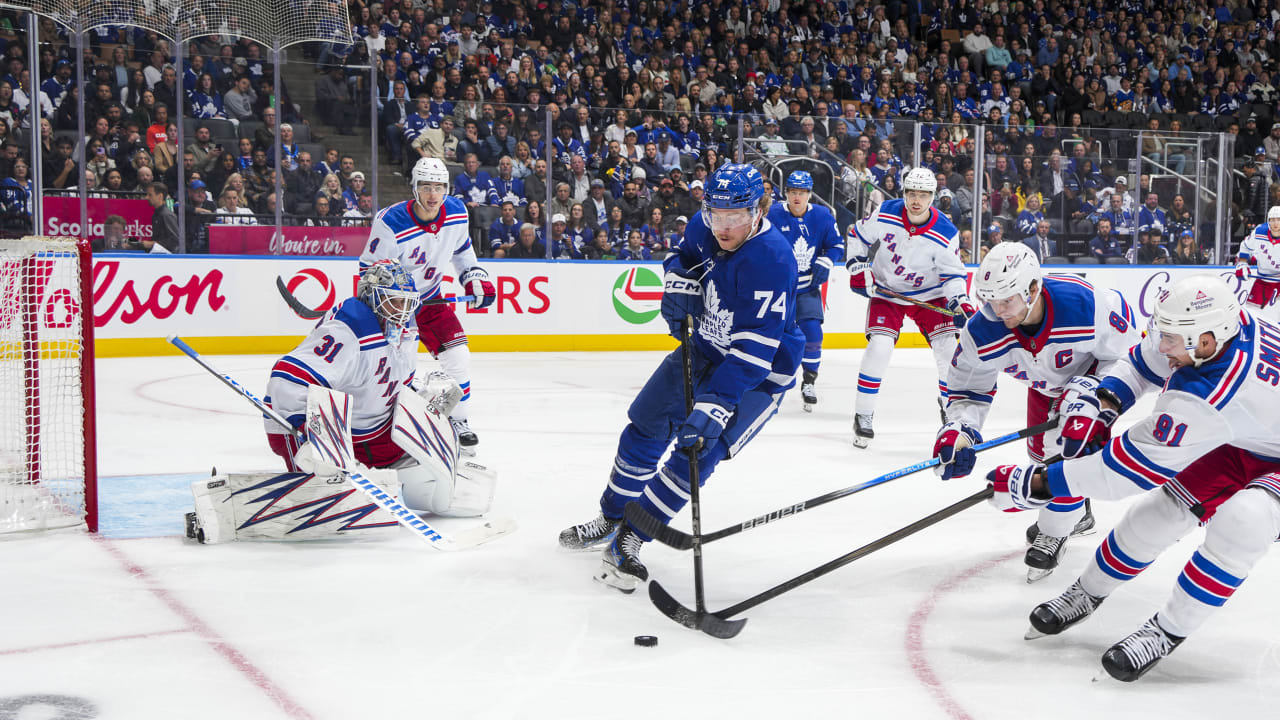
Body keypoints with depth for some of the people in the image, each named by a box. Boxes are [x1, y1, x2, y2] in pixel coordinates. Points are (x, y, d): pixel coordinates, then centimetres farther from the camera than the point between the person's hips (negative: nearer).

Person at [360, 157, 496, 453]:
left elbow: (461, 248, 13)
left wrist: (476, 278, 3)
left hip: (429, 299, 5)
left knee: (457, 355, -3)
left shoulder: (457, 213, -9)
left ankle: (458, 422, 14)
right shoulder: (391, 224, -27)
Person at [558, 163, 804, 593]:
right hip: (703, 349, 7)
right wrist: (679, 285, -11)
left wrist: (714, 407, -45)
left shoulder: (771, 261, -34)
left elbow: (752, 352, -38)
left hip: (758, 374, -7)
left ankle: (628, 541, -3)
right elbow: (683, 256, 13)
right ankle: (612, 519, 33)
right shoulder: (704, 227, -13)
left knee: (696, 453, -17)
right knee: (646, 428, 12)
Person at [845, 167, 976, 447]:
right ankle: (862, 415, -9)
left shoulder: (946, 234, -18)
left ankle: (949, 401, 19)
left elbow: (952, 273, -9)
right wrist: (857, 268, -7)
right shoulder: (884, 214, -16)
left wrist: (959, 303, -25)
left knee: (948, 346, -7)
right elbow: (858, 235, 1)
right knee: (879, 346, -18)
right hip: (885, 291, -1)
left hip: (928, 294, 1)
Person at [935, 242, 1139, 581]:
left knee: (1068, 443, -20)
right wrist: (958, 431, -35)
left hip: (1096, 372, -5)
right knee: (1040, 451, 12)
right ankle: (1078, 514, 42)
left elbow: (1125, 352, -24)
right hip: (1045, 384, 5)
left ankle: (1054, 533, 1)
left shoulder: (1086, 305, -42)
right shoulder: (983, 333, -31)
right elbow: (968, 389, -17)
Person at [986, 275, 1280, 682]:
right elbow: (1142, 363, 2)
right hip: (1239, 441, 9)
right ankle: (1088, 593, 25)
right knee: (1160, 509, 5)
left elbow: (1130, 466, -34)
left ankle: (1168, 630, -17)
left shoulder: (1202, 397, -41)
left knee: (1242, 519, -34)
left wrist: (1035, 484, -29)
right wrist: (1101, 404, -15)